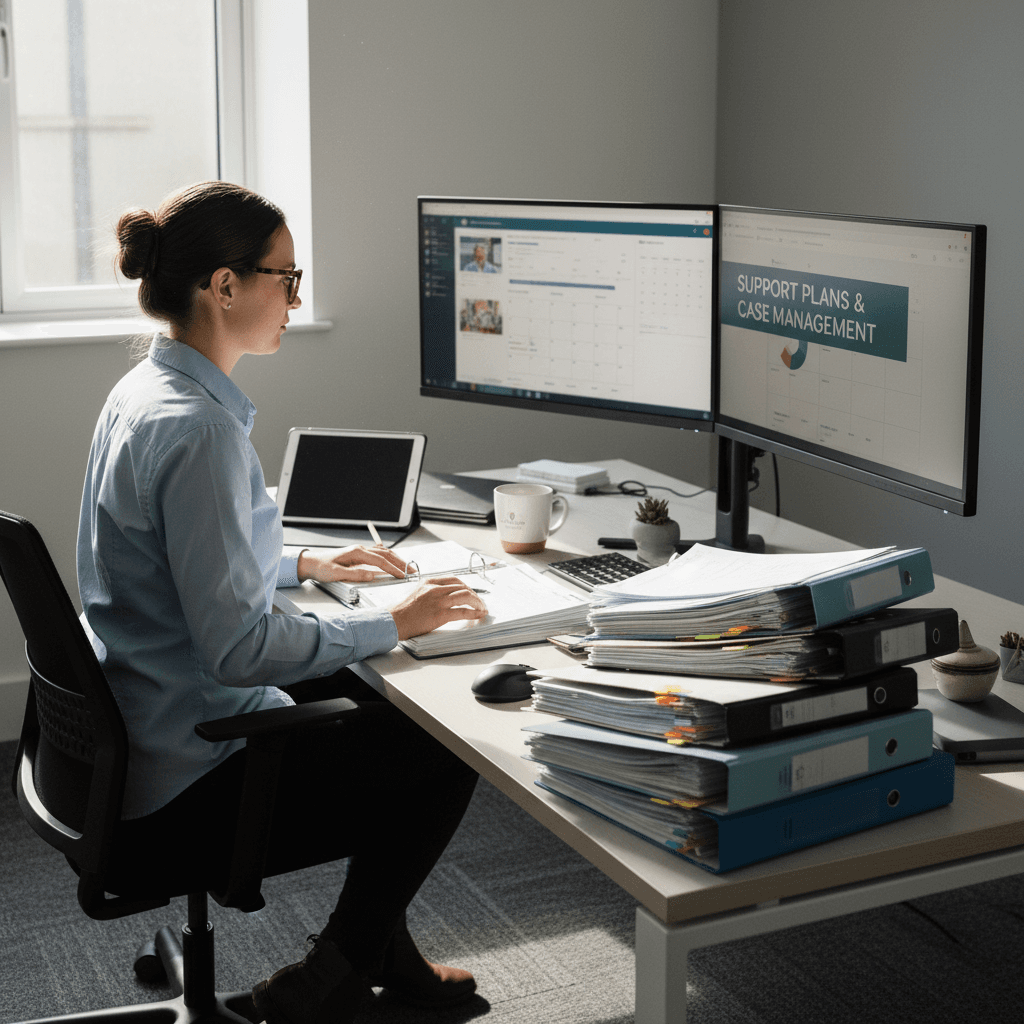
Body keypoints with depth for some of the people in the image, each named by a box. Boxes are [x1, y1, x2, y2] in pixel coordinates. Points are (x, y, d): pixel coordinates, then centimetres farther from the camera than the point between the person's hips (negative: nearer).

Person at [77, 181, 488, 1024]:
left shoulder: (146, 390, 5)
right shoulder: (197, 428, -27)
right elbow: (238, 646, -29)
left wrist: (304, 564, 15)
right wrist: (393, 624, -19)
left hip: (138, 735, 10)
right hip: (182, 793, -10)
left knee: (385, 700, 21)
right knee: (443, 760, 4)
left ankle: (376, 947, 31)